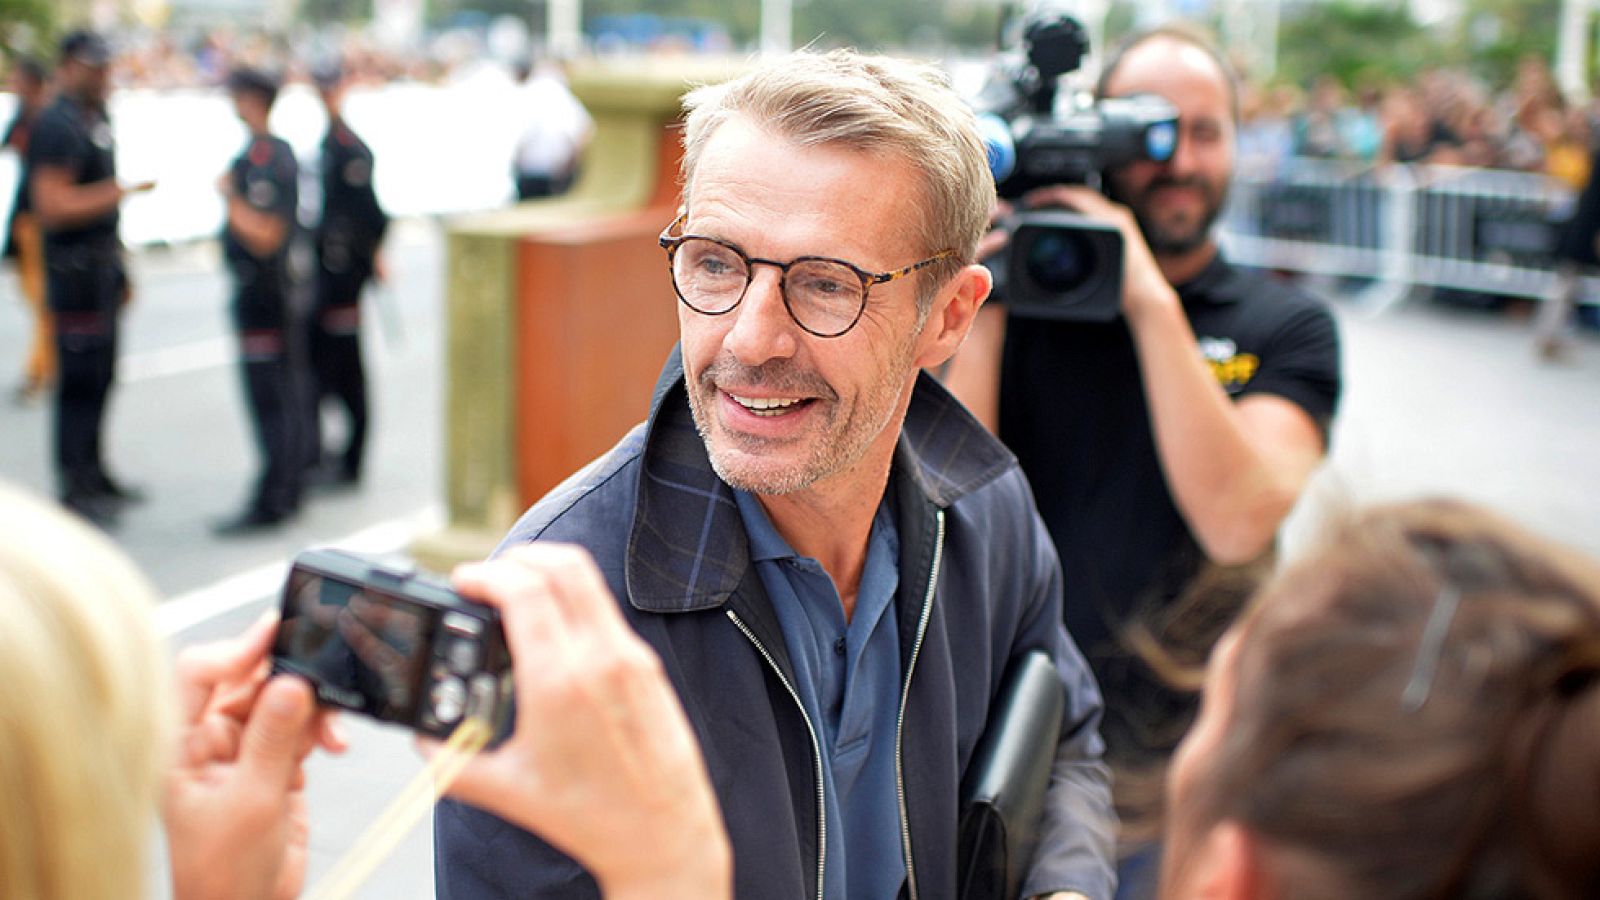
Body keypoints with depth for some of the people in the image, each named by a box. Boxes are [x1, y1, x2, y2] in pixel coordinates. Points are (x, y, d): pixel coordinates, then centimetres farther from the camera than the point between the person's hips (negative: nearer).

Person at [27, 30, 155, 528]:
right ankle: (76, 490, 2)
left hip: (102, 266, 9)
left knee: (101, 375, 16)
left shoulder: (97, 118, 15)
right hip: (75, 268, -9)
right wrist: (121, 191, -24)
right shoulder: (58, 125, -15)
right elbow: (53, 207, -23)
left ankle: (95, 476, 27)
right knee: (80, 381, -5)